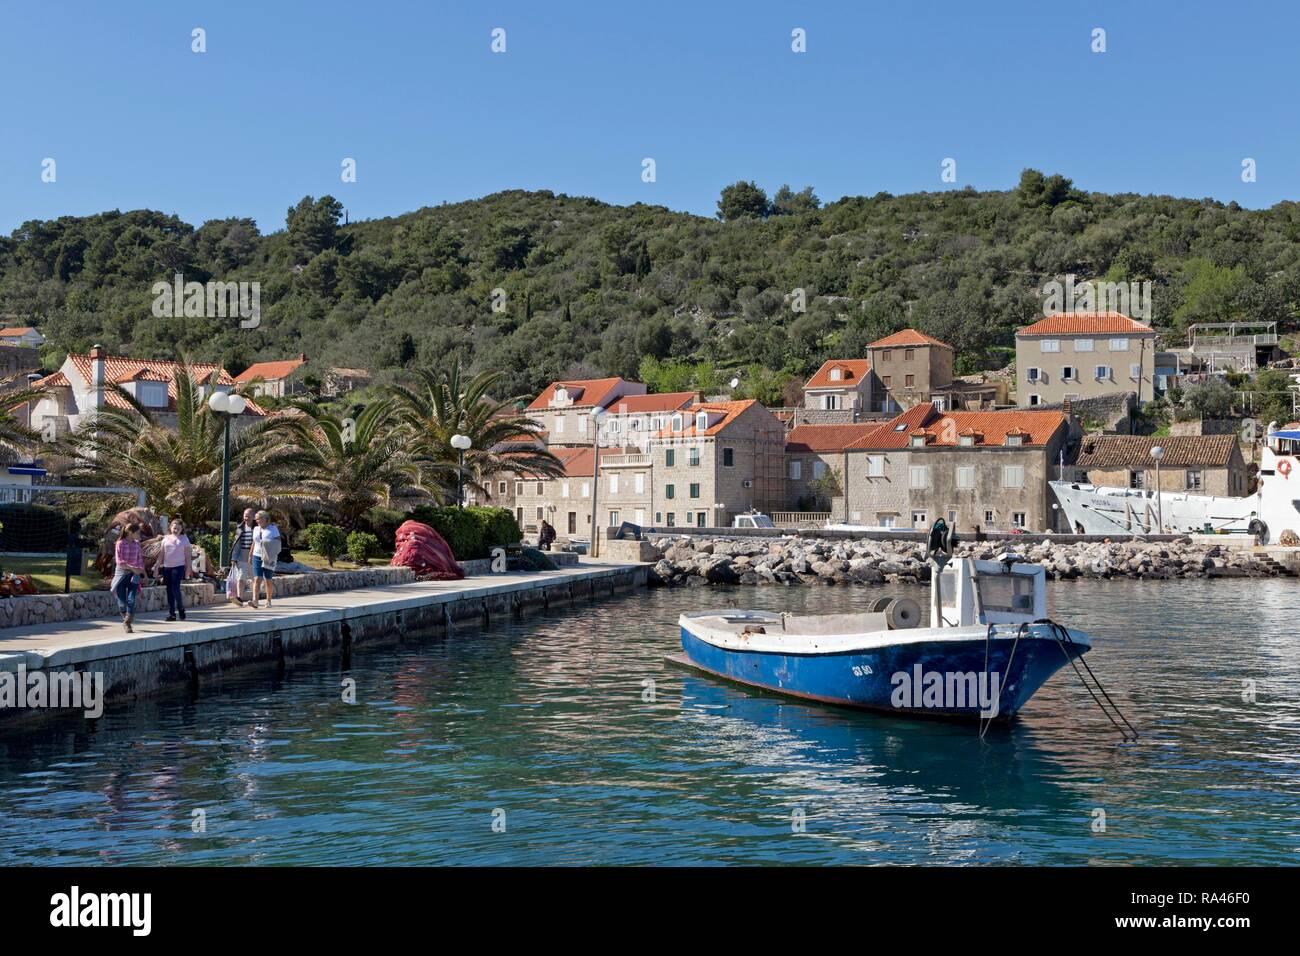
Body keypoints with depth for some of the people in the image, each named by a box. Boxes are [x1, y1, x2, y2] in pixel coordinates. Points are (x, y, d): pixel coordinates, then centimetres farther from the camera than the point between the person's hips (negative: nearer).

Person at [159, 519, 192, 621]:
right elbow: (162, 554, 15)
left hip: (178, 567, -4)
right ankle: (171, 613, 9)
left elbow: (188, 556, 2)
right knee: (169, 590, 4)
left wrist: (187, 571, -3)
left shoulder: (184, 539, 3)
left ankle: (181, 609, 7)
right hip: (167, 567, 4)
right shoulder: (166, 538, 12)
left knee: (175, 589, -13)